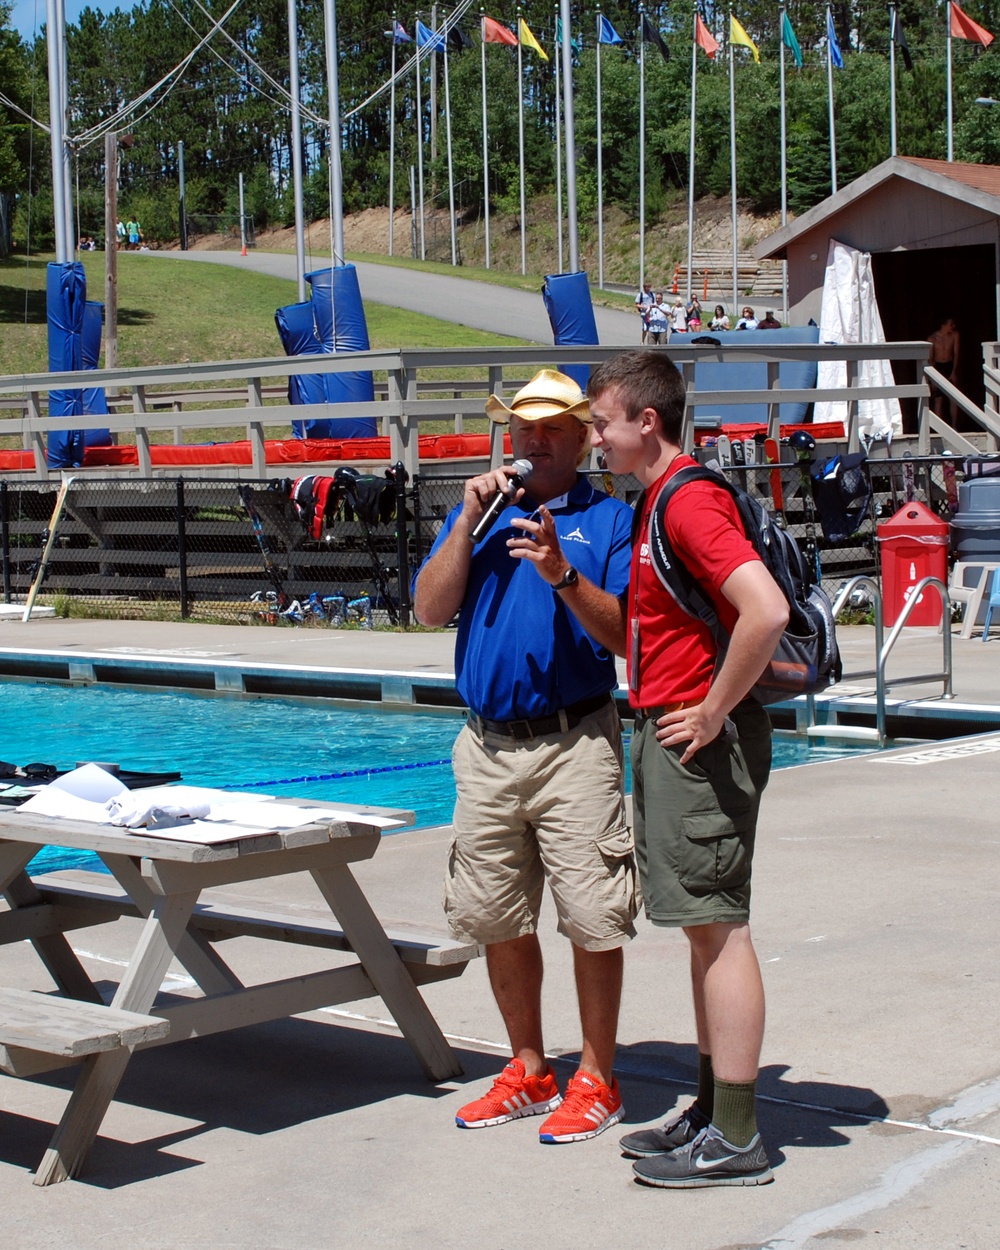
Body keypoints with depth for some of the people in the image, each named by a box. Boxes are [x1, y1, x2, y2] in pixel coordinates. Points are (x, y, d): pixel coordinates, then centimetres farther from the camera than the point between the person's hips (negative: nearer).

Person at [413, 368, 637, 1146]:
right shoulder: (480, 512, 14)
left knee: (591, 918, -4)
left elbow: (625, 635, -9)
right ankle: (529, 1072, 24)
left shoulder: (610, 519, 2)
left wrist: (563, 577, -22)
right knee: (495, 917, 11)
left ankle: (596, 1080, 9)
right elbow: (431, 610, 1)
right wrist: (469, 520, -5)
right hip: (488, 744, 5)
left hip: (574, 744, -5)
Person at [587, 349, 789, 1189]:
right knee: (705, 926, 14)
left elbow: (766, 611, -30)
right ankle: (714, 1112, 22)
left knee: (718, 926, -6)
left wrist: (713, 712, -22)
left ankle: (735, 1140, -1)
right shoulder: (656, 502, 16)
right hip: (668, 735, 10)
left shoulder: (691, 501, -17)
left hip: (700, 738, -10)